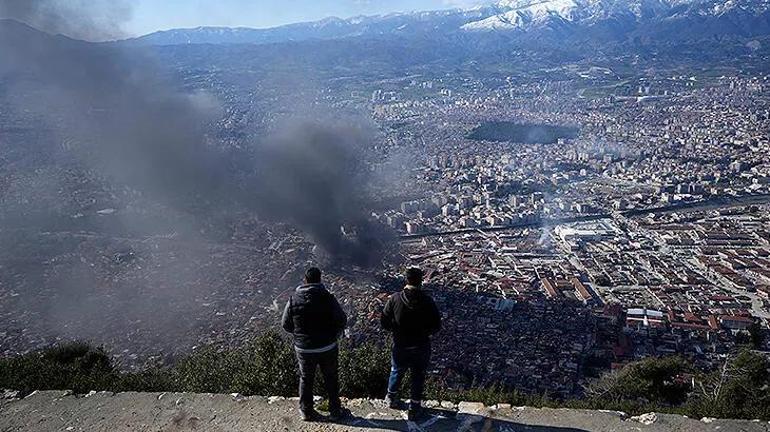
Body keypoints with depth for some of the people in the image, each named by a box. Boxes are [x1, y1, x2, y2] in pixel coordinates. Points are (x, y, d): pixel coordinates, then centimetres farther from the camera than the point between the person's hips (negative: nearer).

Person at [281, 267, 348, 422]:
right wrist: (334, 335, 7)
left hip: (303, 349, 1)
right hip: (327, 348, -1)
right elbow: (342, 320, -12)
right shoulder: (327, 297, -15)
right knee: (331, 379, 19)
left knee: (306, 379, 21)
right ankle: (335, 411, 31)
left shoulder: (293, 299, -10)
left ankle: (306, 411, 34)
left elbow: (285, 324, -1)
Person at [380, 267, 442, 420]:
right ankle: (414, 408, 28)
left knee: (397, 372, 25)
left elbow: (385, 323, -9)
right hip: (421, 347, -1)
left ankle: (391, 398, 46)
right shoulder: (427, 301, -16)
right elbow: (436, 325, -9)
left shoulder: (395, 299, -16)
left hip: (400, 346, 1)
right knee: (418, 376, 17)